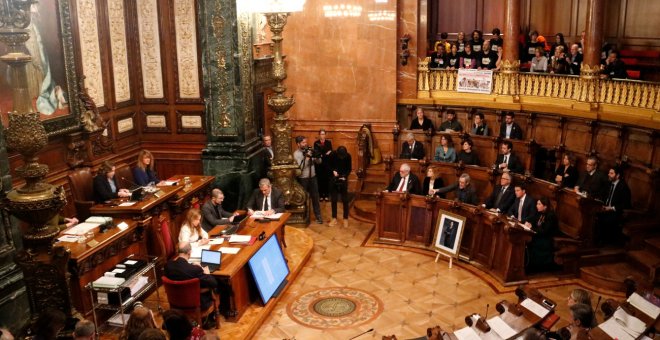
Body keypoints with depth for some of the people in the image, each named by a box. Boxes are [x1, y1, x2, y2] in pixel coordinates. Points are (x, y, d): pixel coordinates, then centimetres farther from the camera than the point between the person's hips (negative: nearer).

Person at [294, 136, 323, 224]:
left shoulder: (309, 151, 4)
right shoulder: (296, 154, -9)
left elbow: (319, 162, 4)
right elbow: (301, 166, -20)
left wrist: (317, 156, -16)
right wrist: (307, 158, -26)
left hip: (312, 177, 4)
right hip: (303, 179, -4)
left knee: (315, 197, 8)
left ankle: (318, 216, 16)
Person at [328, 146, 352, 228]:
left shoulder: (348, 156, -14)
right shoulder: (333, 155, -15)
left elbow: (349, 168, -4)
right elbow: (329, 165, -2)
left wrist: (344, 176, -17)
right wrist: (333, 171, -20)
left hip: (343, 180, -1)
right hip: (334, 180, 1)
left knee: (345, 200, 3)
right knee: (333, 199, 5)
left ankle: (346, 219, 12)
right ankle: (334, 218, 15)